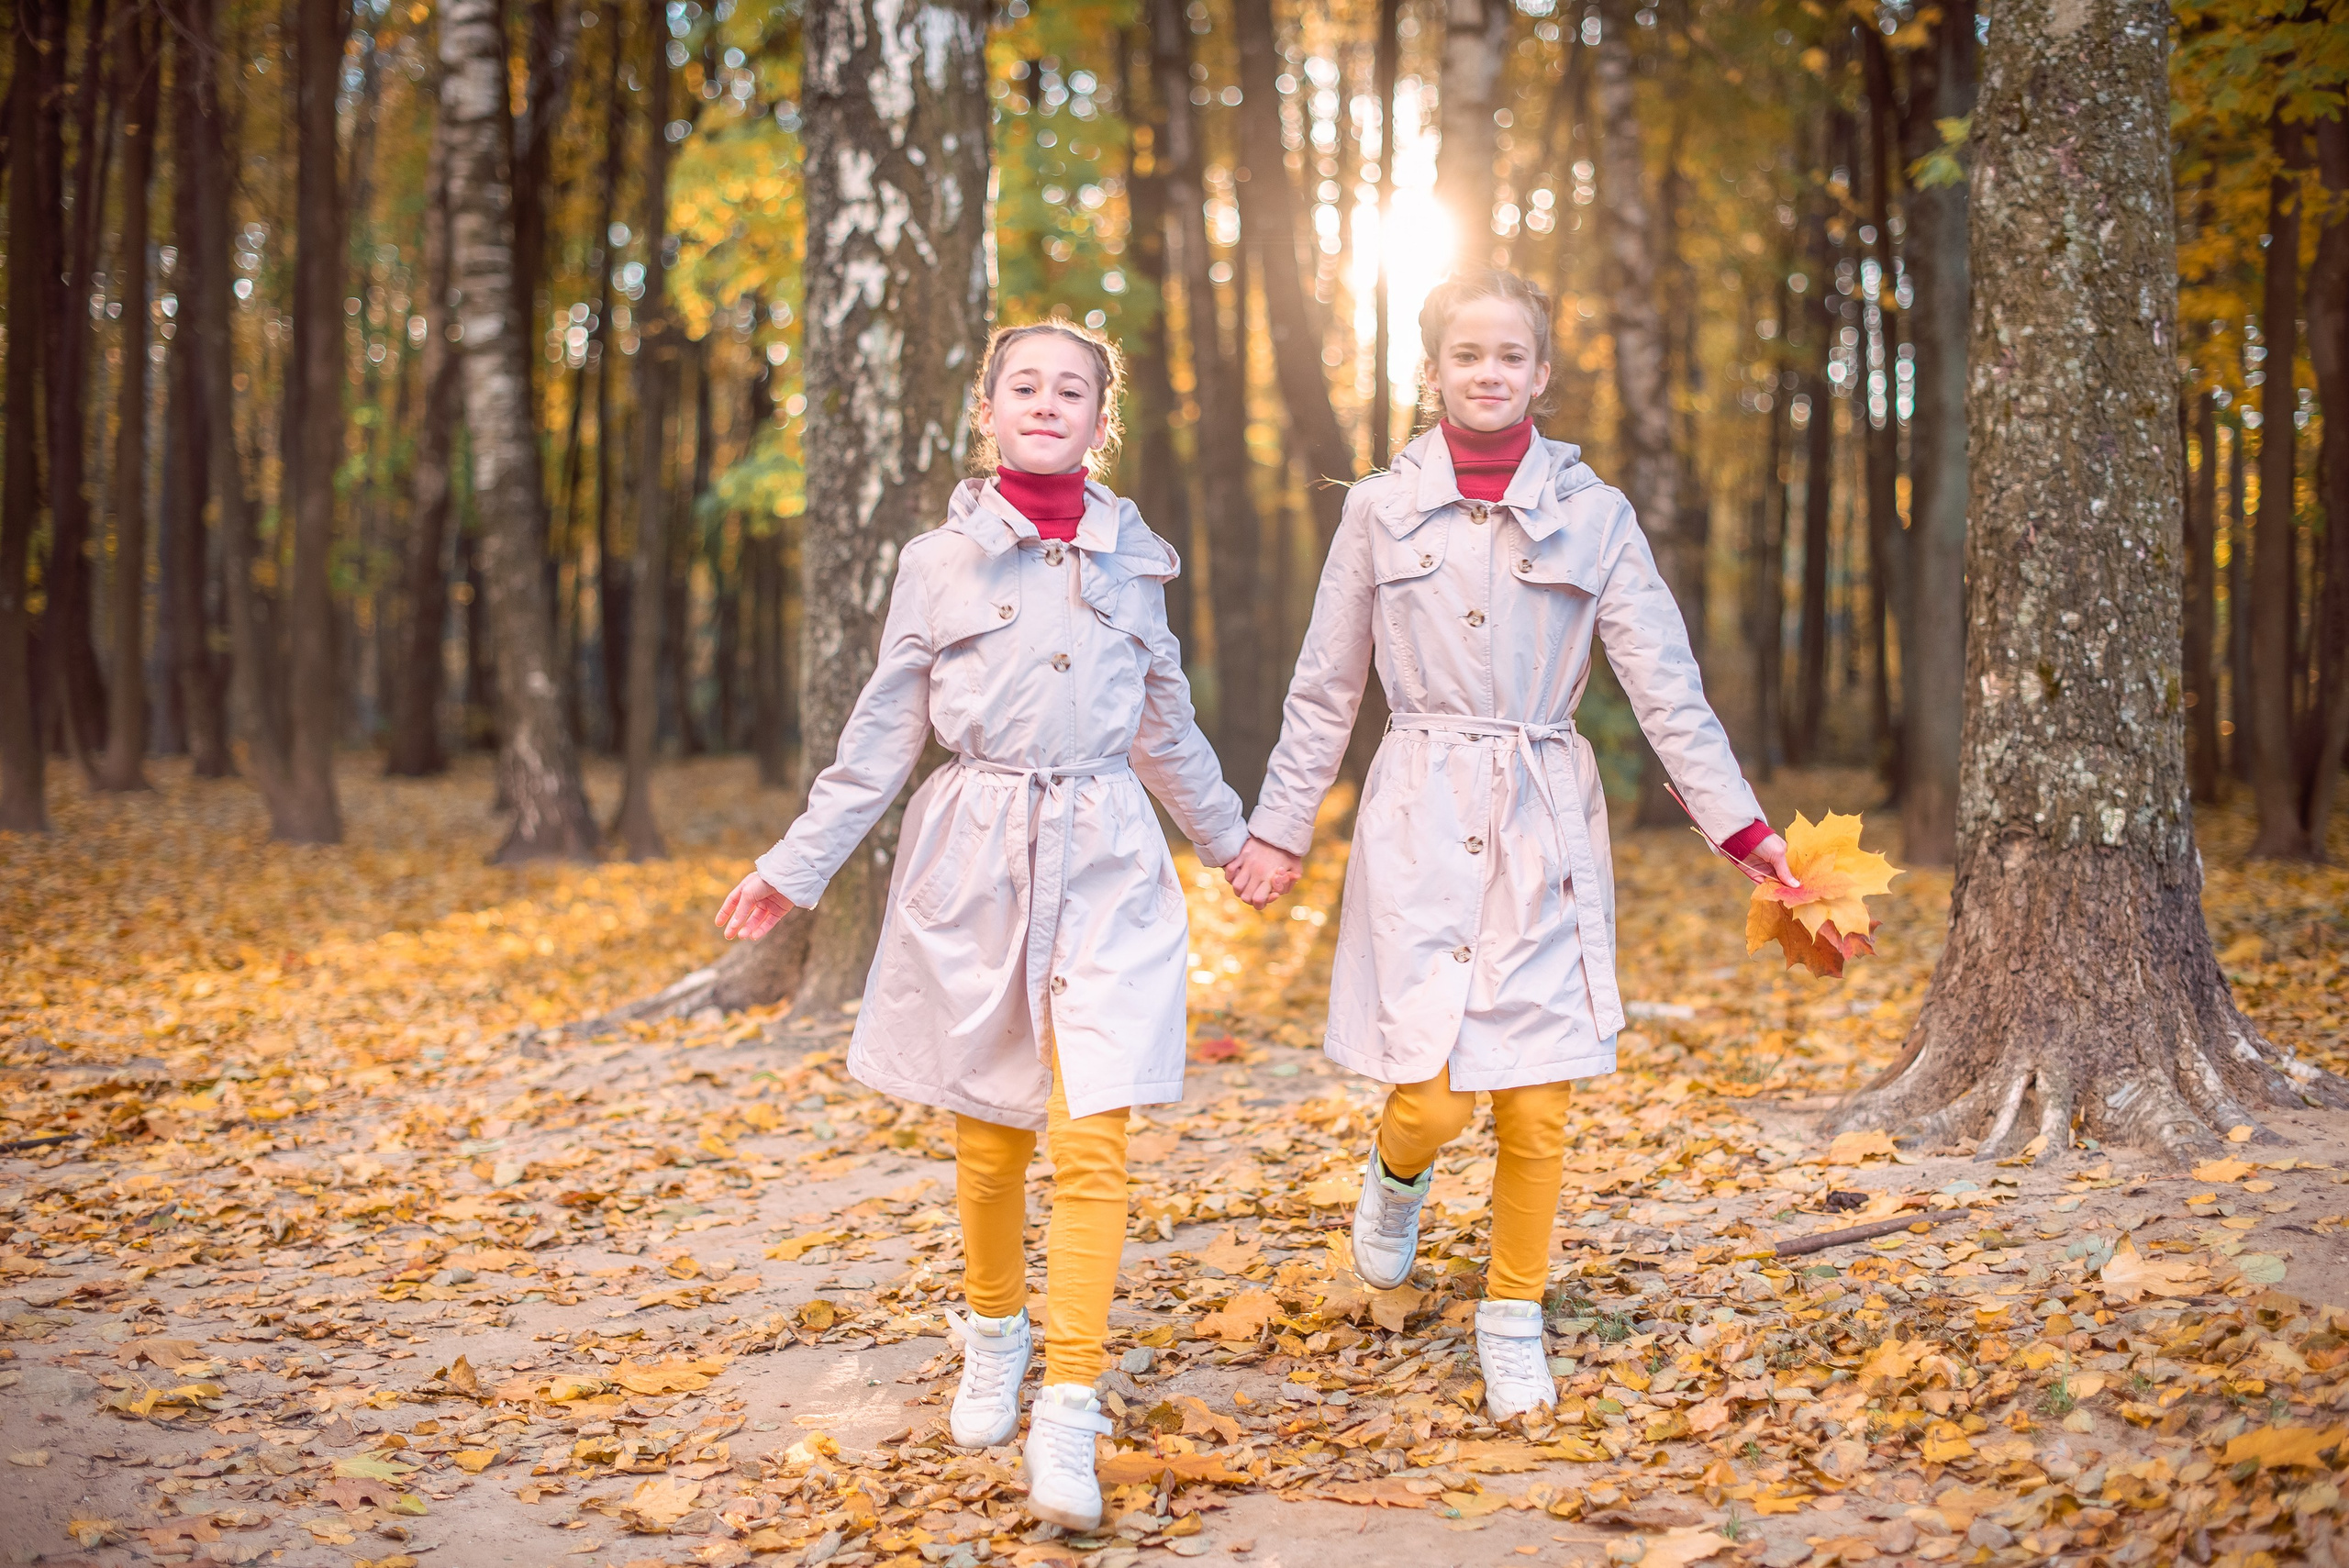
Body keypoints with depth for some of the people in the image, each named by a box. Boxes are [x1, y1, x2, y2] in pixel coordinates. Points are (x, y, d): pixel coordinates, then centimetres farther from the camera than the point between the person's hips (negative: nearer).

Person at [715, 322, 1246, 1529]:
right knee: (989, 1134, 11)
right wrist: (796, 866, 4)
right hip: (973, 861, 0)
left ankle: (1068, 1421, -7)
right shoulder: (939, 562, 1)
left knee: (1091, 1141, -10)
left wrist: (1231, 840, 27)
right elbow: (882, 735, 6)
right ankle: (994, 1333, 38)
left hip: (1106, 864, 0)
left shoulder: (1132, 560, 6)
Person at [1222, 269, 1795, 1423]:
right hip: (1420, 820, -1)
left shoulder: (1592, 515, 3)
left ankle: (1514, 1325, 21)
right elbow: (1325, 690, 10)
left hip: (1545, 825, 1)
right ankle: (1397, 1172, 27)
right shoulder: (1381, 510, 3)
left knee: (1536, 1109, 1)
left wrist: (1743, 829, -3)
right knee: (1431, 1098, -9)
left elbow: (1666, 687, 3)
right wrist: (1279, 831, 9)